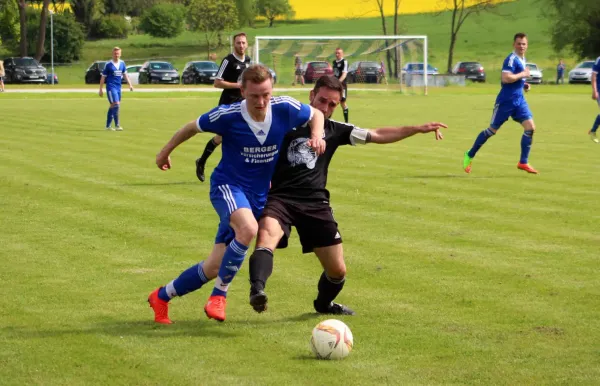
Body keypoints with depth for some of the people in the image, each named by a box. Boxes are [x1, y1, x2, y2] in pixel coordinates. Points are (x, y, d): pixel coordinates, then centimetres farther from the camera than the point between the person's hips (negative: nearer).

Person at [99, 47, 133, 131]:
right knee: (116, 105, -17)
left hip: (118, 87, 6)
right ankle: (117, 125, -15)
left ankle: (108, 126, 19)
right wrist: (100, 90, -3)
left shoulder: (122, 63, 8)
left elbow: (125, 74, 17)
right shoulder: (108, 64, -7)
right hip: (111, 87, -6)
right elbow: (103, 77, -2)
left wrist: (130, 85, 5)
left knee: (112, 106, 11)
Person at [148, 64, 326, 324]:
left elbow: (316, 114, 9)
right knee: (248, 229, -38)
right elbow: (193, 127, 0)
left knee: (215, 267, 4)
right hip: (228, 185, -4)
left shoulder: (285, 109, -13)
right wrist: (165, 152, 14)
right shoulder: (228, 116, -19)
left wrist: (317, 135, -13)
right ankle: (220, 295, -19)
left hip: (259, 195, 4)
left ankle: (162, 297, 27)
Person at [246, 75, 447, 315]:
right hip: (281, 198, -4)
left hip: (316, 203, 4)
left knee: (337, 270, 8)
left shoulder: (335, 131, 12)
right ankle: (257, 289, -55)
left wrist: (418, 129, 8)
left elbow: (378, 135, 13)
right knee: (267, 236, -37)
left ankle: (324, 303, 38)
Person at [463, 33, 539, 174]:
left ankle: (523, 162, -1)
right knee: (492, 130, 3)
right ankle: (470, 155, 21)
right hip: (506, 100, -8)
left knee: (530, 127, -8)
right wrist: (522, 74, -20)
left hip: (519, 100, 8)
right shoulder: (511, 59, -17)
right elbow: (506, 78, -30)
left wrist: (523, 84, 9)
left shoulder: (522, 59, 12)